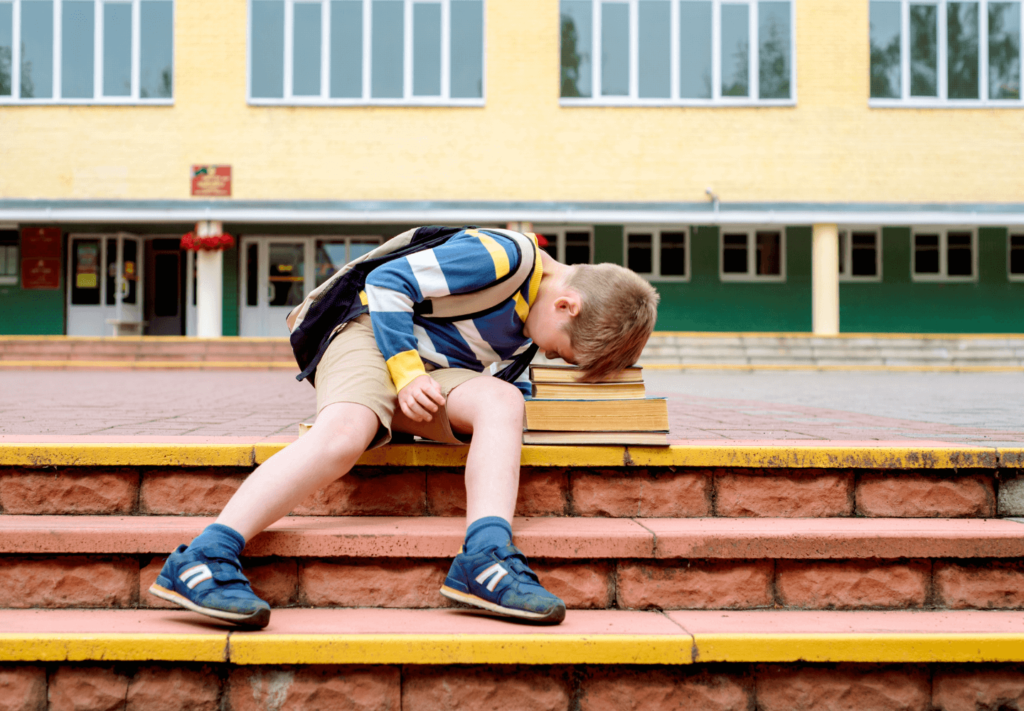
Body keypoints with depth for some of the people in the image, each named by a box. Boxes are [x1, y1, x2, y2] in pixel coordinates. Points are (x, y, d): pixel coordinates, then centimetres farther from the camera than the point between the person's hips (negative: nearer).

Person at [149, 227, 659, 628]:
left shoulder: (540, 308, 12)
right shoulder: (500, 256, -16)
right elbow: (387, 281, -15)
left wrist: (520, 387, 4)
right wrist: (407, 372, -20)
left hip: (434, 372, 7)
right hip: (373, 336, -7)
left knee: (501, 400, -23)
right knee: (346, 431, -36)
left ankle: (484, 560, -41)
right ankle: (200, 562, -42)